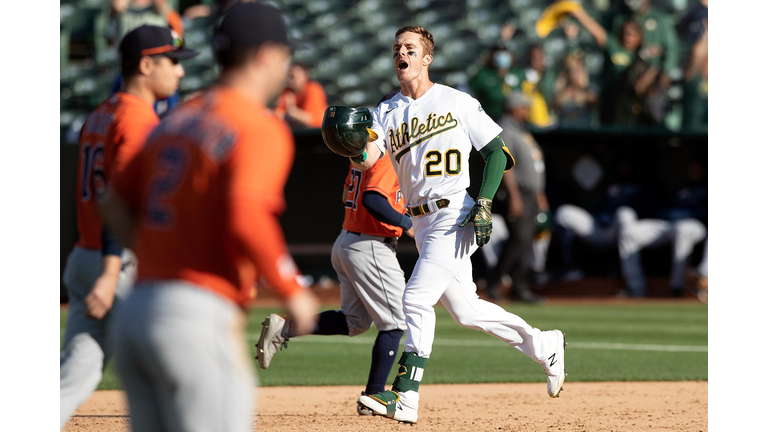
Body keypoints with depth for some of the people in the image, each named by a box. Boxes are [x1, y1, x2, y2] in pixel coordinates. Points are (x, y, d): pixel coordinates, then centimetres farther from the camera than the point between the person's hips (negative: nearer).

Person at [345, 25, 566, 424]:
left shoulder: (457, 103, -2)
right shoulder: (386, 113, 10)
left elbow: (497, 151, 0)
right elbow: (367, 158, -7)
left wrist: (483, 205, -11)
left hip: (455, 216, -7)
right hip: (422, 223, 7)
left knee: (416, 299, -17)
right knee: (465, 310, 13)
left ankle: (405, 398, -16)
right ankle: (543, 347, 31)